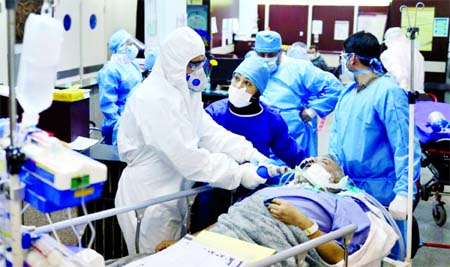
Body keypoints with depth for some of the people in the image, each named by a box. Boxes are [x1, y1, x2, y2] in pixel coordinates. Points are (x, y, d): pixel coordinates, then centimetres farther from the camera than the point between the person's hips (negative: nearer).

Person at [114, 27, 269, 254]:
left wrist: (253, 156, -12)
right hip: (148, 199, -9)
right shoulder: (153, 99, -25)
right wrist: (239, 173, -25)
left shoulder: (184, 92, 6)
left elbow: (210, 133, 0)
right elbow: (186, 157, -28)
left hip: (171, 195, 9)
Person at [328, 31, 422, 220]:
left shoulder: (389, 92, -17)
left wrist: (403, 193, -26)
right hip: (347, 187, 7)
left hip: (380, 193, -7)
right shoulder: (347, 92, 6)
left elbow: (406, 146, -21)